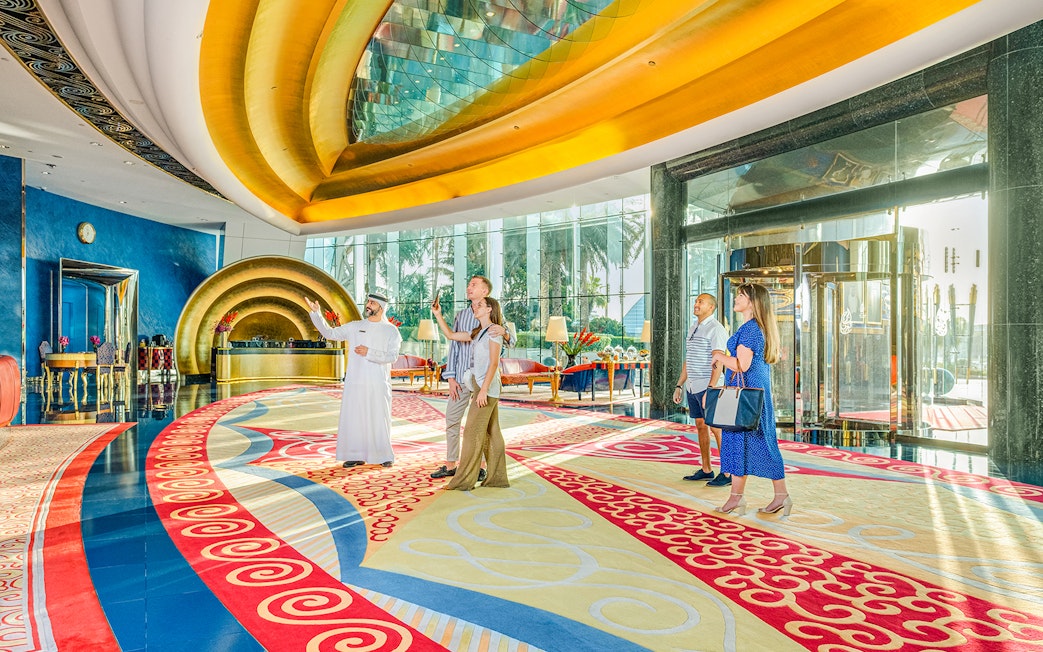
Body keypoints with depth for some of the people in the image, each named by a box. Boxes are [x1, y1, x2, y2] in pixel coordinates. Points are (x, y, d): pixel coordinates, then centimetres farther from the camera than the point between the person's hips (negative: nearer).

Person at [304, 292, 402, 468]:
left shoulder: (391, 330, 2)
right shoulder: (354, 326, 10)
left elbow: (392, 356, -8)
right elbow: (329, 333, 11)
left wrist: (368, 353, -16)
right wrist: (316, 313, 2)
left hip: (378, 384, -3)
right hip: (354, 383, 3)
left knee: (379, 420, 2)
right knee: (352, 419, 4)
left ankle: (384, 456, 16)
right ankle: (357, 456, 16)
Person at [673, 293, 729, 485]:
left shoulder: (716, 329, -10)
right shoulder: (693, 329, 17)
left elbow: (718, 362, -18)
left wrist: (710, 389, -26)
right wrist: (679, 385, 18)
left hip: (708, 387, -8)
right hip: (692, 387, 9)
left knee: (716, 429, -5)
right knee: (700, 426, 11)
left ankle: (727, 473, 1)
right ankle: (706, 470, 19)